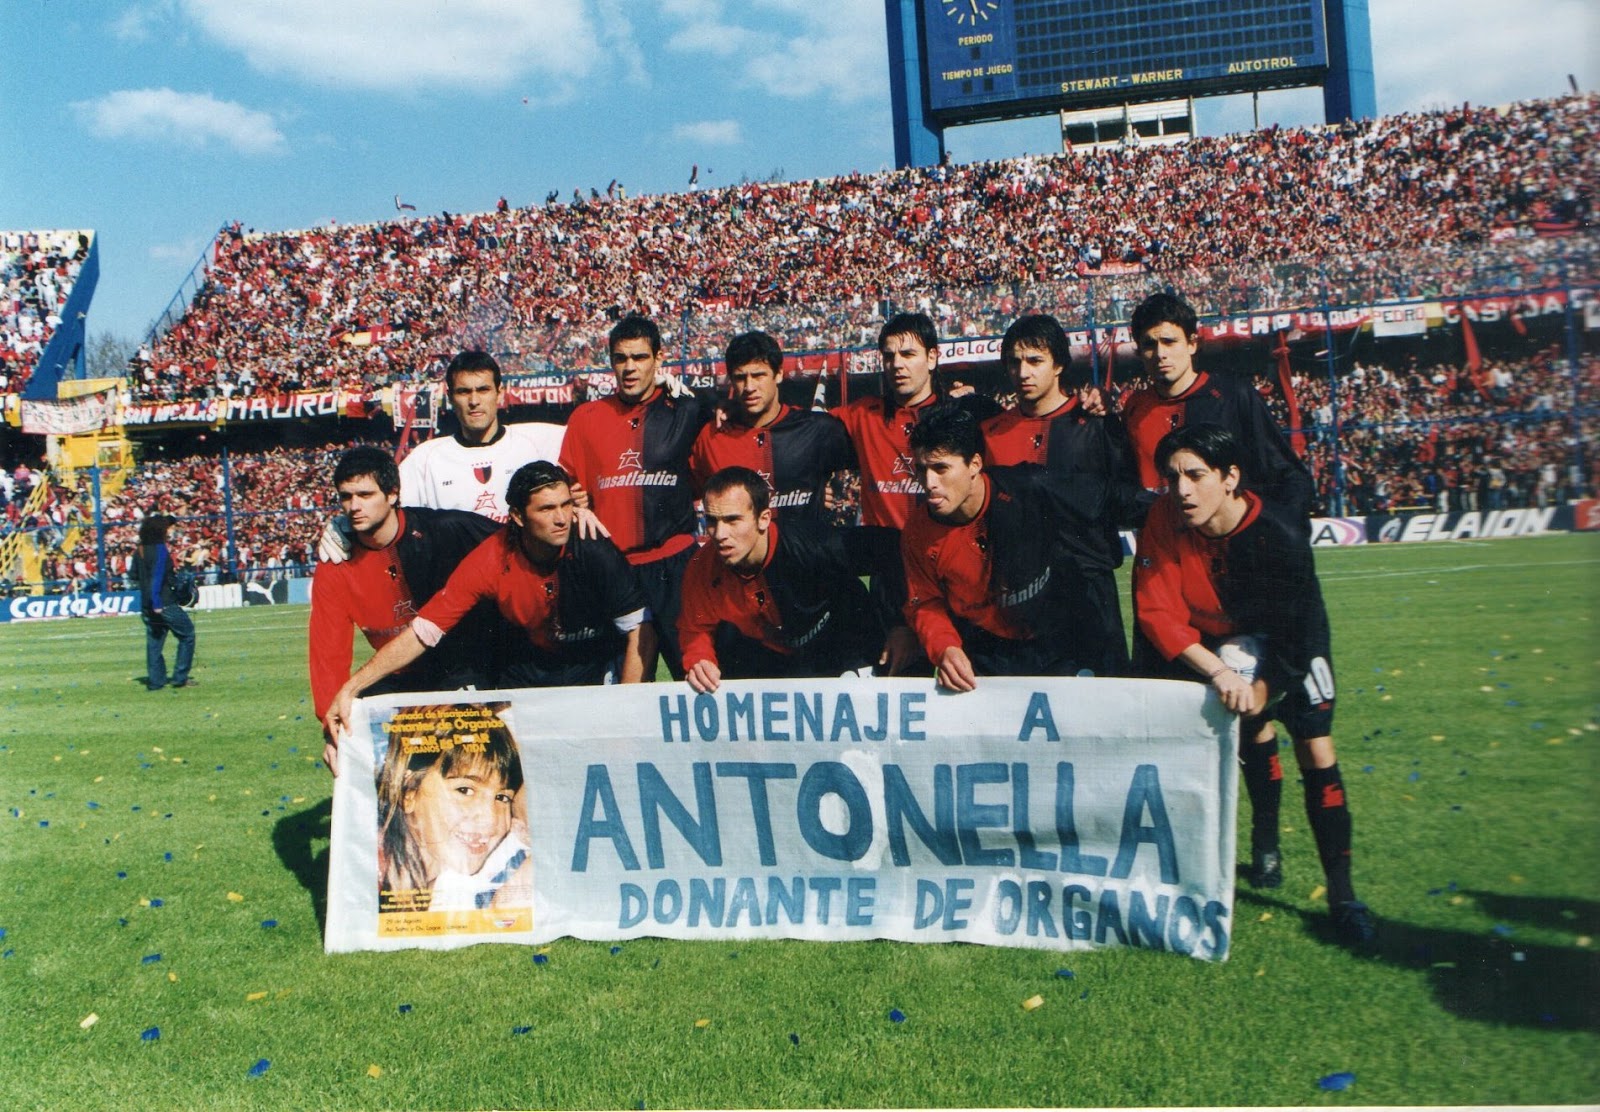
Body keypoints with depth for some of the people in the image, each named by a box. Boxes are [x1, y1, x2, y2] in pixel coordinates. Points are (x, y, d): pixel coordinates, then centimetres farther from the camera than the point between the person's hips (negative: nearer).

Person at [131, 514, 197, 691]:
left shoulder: (140, 551, 11)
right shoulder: (160, 550, -15)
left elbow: (135, 577, 20)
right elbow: (157, 577, -22)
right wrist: (157, 604, -23)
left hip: (147, 606, 8)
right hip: (165, 603, -8)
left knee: (154, 642, 11)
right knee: (187, 634, 5)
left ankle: (155, 681, 11)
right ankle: (180, 677, 4)